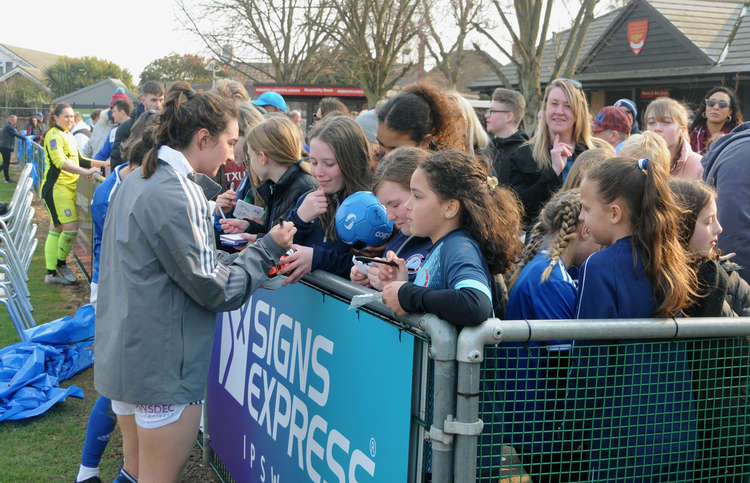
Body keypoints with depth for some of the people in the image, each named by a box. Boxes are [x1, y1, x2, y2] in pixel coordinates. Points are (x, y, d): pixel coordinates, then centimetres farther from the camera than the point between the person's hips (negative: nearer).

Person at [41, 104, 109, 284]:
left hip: (68, 187, 9)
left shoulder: (68, 136, 20)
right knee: (71, 226, -15)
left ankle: (51, 273, 11)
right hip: (57, 187, -9)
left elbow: (79, 160, 25)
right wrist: (86, 172, -29)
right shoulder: (54, 135, -10)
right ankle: (60, 264, 1)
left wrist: (105, 163, 16)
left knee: (56, 229, 9)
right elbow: (60, 162, -22)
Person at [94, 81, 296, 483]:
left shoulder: (137, 181, 9)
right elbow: (214, 290, -17)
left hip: (121, 355, 9)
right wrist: (267, 249, -6)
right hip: (163, 371, -9)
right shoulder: (176, 196, -20)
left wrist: (238, 254, 10)